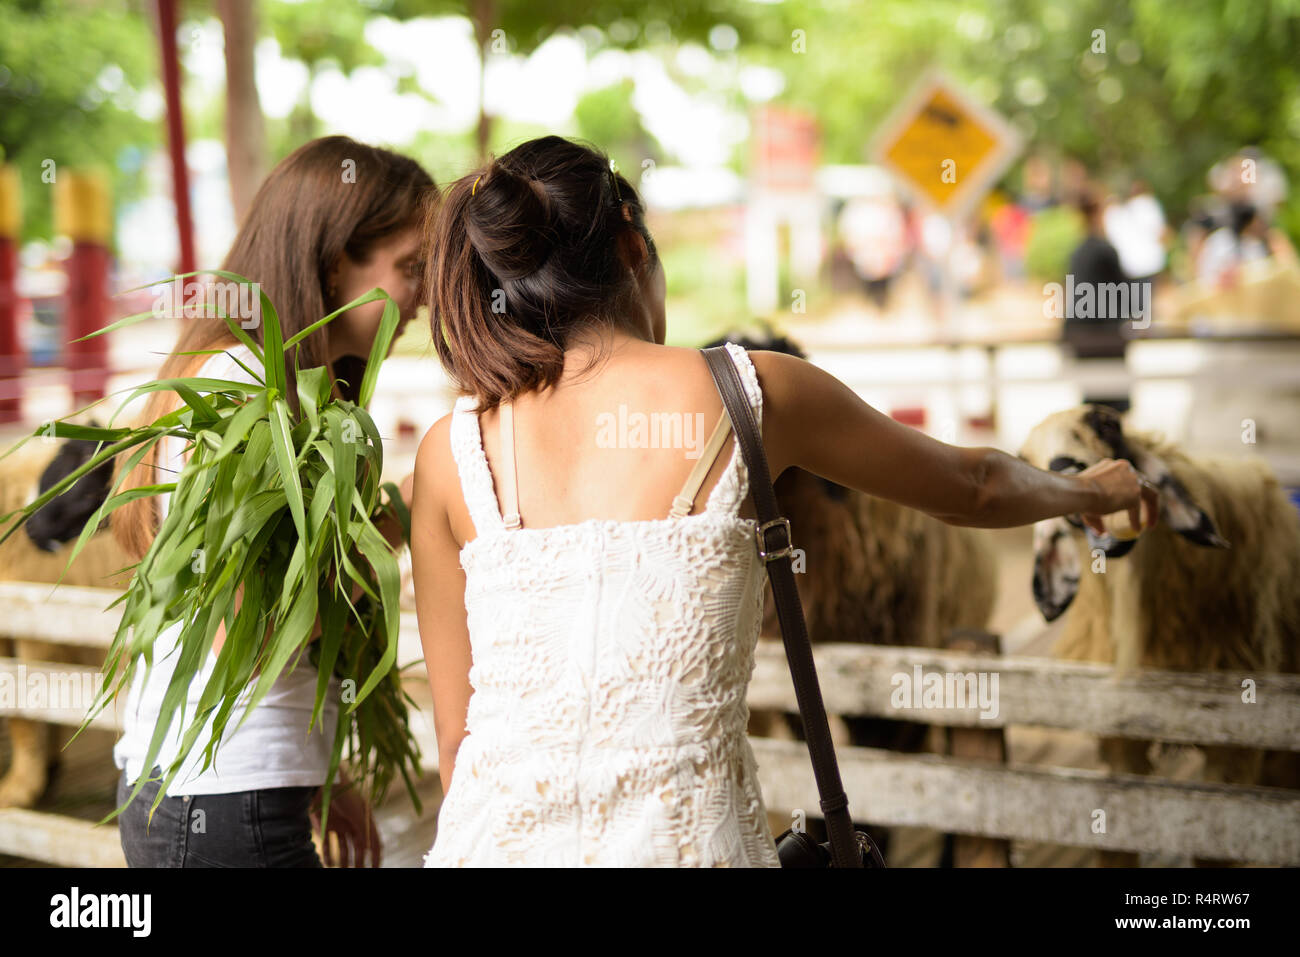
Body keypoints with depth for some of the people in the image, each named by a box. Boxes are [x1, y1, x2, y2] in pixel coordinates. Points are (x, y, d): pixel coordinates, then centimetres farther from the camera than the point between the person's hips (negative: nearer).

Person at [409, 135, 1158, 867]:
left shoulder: (451, 451, 1)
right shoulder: (755, 392, -1)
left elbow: (456, 730, 6)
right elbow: (975, 488, 15)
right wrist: (1092, 490, 35)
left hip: (497, 840, 2)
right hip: (684, 836, -1)